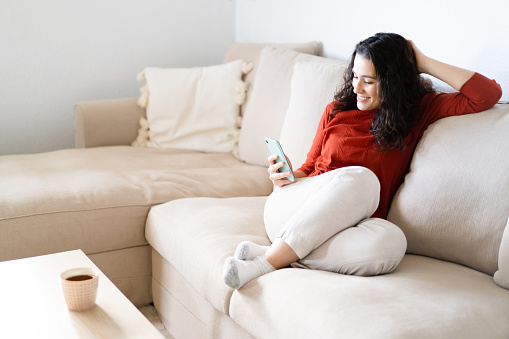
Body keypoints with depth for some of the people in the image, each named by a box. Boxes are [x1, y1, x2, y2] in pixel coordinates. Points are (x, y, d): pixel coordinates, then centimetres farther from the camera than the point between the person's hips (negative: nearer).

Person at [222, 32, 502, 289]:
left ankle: (267, 257, -35)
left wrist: (425, 64, 4)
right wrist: (287, 177, -5)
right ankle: (271, 259, -35)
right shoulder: (337, 111, 13)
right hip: (289, 211, 0)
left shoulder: (419, 111, 11)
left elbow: (488, 94, 2)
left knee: (390, 241, -39)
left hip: (344, 228, 0)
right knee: (360, 178, -34)